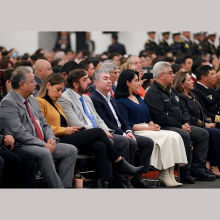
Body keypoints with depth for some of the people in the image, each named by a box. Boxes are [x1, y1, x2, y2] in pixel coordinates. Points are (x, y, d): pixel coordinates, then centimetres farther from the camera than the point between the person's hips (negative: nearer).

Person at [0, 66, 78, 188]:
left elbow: (45, 124, 23)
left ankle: (65, 186, -10)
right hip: (21, 146, -9)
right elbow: (18, 132, -20)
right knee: (45, 153, -36)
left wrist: (50, 138, 0)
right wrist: (43, 144, -20)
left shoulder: (33, 100, 19)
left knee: (71, 150, -5)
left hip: (42, 143, 9)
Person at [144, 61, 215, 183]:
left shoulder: (171, 91, 21)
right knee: (184, 136, -34)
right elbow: (160, 117, -21)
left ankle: (197, 169, -2)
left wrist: (186, 123, 3)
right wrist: (180, 126, -17)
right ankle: (185, 172, -26)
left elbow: (182, 109, 25)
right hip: (164, 127, -10)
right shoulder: (153, 93, -11)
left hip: (179, 126, 10)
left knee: (203, 134, 1)